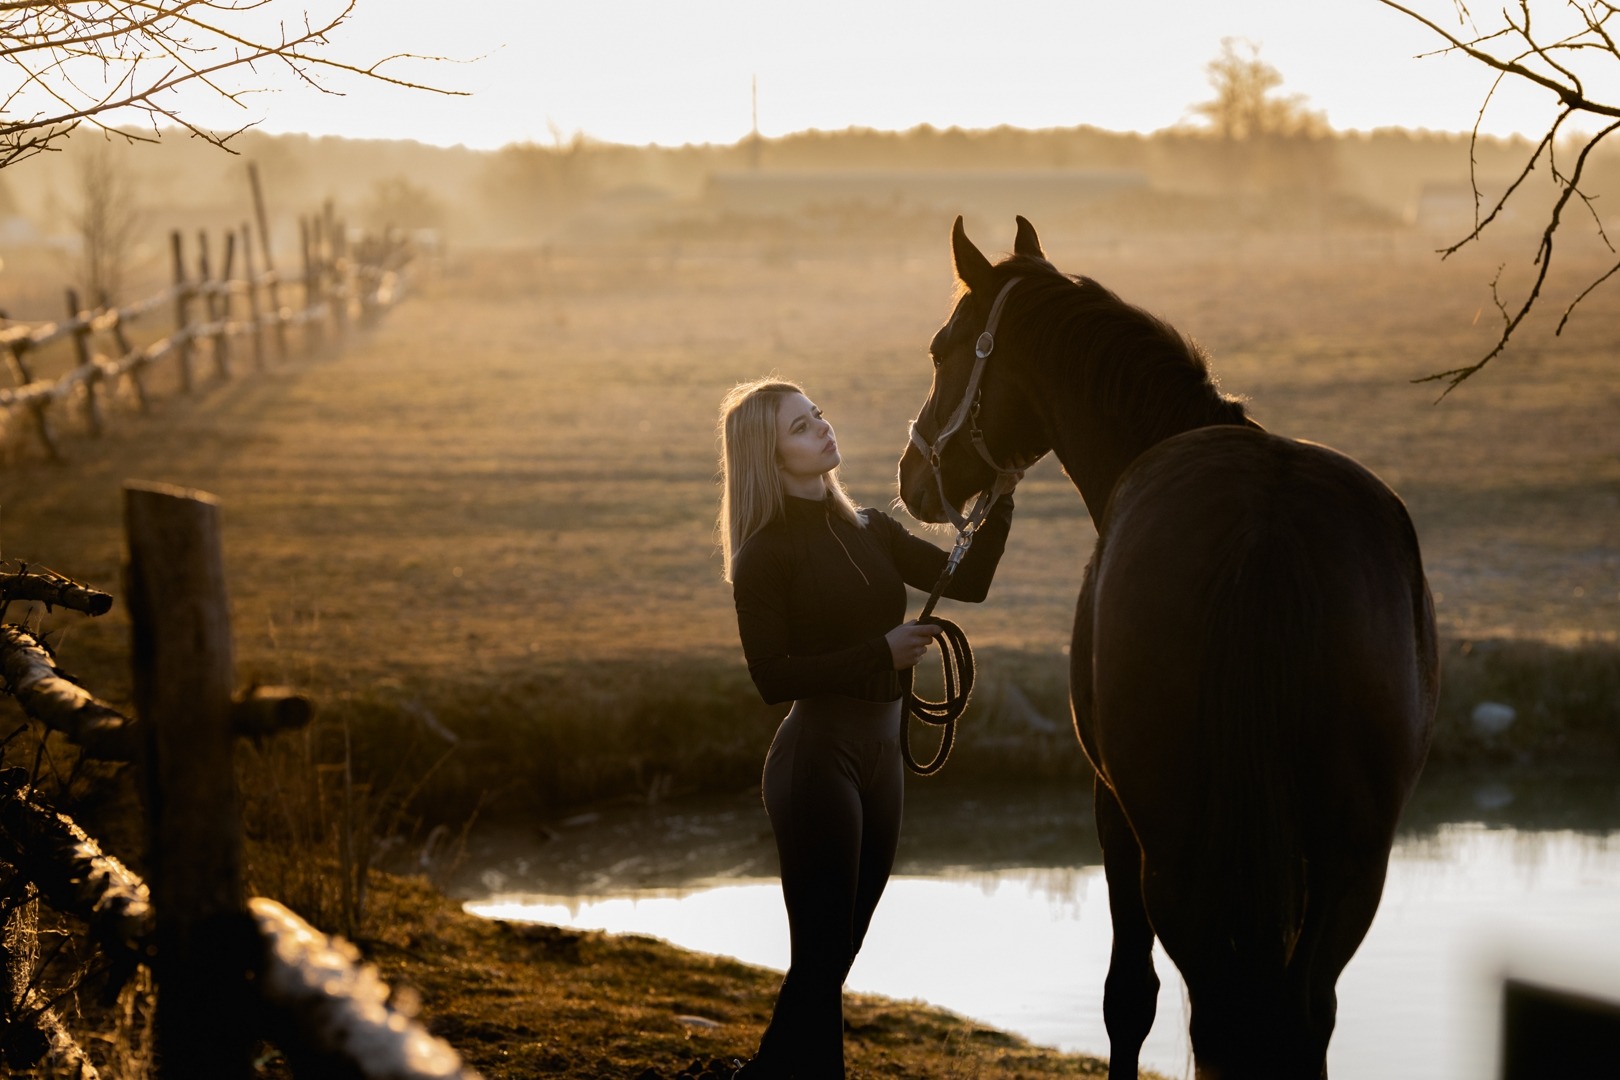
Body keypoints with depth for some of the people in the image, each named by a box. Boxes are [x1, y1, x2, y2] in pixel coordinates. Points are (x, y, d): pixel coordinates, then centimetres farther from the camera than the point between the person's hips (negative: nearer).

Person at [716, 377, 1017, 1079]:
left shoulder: (868, 530, 10)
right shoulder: (765, 552, -11)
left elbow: (966, 582, 4)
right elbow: (773, 677, -16)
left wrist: (998, 500, -8)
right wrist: (882, 652, -19)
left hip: (880, 753, 7)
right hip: (817, 753, -7)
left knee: (831, 959, 14)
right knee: (820, 962, -4)